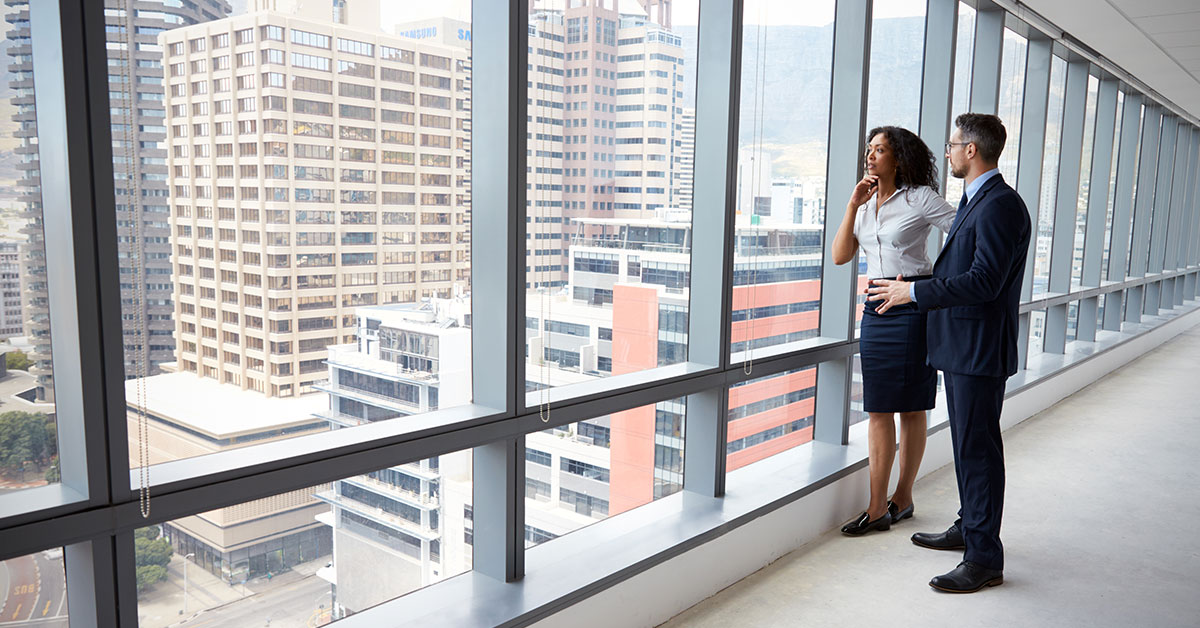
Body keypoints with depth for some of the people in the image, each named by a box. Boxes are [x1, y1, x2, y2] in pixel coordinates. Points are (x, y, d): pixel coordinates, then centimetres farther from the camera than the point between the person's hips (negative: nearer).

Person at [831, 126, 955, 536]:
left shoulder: (920, 198, -4)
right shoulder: (865, 203, 13)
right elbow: (840, 256, 5)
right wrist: (853, 204, -2)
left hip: (913, 307, -5)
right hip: (876, 309, 6)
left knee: (911, 407, 4)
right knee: (878, 409, 4)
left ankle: (902, 498, 17)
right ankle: (877, 508, 11)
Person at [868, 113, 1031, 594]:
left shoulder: (1000, 206, -17)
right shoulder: (973, 201, 16)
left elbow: (984, 280, -25)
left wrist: (914, 292, -20)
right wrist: (913, 287, 15)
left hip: (980, 350, -11)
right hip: (961, 345, 11)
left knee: (978, 450, -4)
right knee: (967, 444, 20)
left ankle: (984, 560, 5)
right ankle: (969, 528, 35)